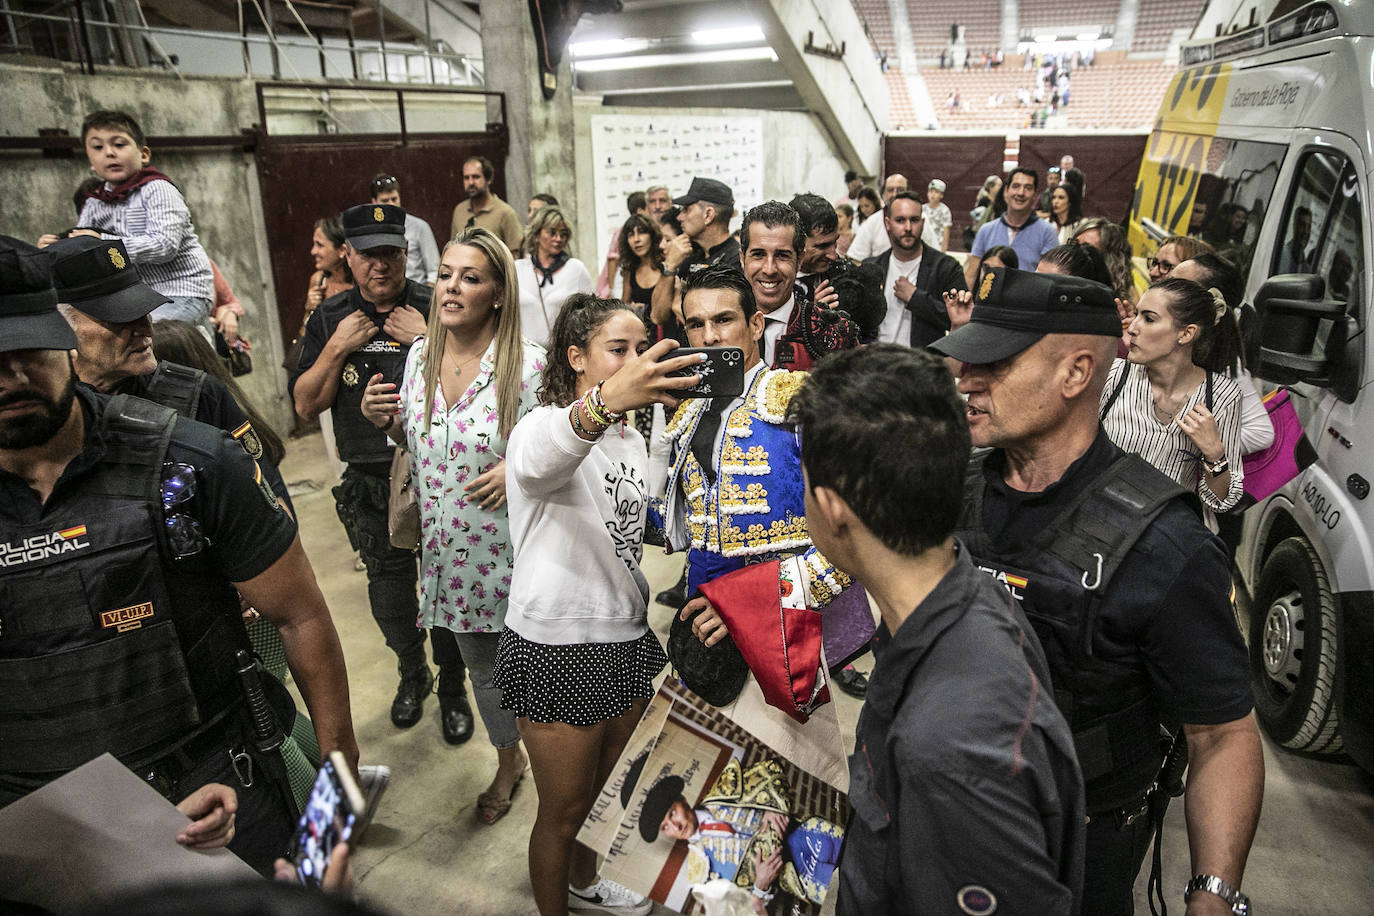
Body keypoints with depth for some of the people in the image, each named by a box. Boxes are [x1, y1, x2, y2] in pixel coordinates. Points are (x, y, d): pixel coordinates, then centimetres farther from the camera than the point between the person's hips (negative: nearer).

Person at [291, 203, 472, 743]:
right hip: (371, 485, 3)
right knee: (389, 591, 15)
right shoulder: (329, 320, 4)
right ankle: (412, 674, 41)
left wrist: (426, 340, -19)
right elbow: (305, 405, 0)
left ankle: (453, 687, 28)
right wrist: (337, 348, -11)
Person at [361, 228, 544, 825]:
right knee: (482, 668, 22)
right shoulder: (420, 355, 1)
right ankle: (508, 762, 48)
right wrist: (384, 420, -5)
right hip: (449, 552, 5)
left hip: (513, 552, -5)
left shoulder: (528, 365, -17)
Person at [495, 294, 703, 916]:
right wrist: (606, 400, -63)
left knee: (603, 788, 25)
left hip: (627, 638, 7)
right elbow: (538, 462, -44)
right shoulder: (542, 426, -17)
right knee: (564, 808, 11)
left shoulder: (631, 439, 9)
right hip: (556, 647, -7)